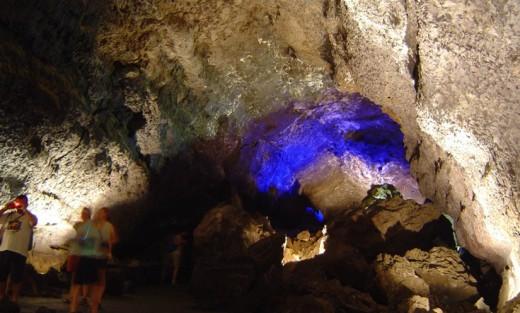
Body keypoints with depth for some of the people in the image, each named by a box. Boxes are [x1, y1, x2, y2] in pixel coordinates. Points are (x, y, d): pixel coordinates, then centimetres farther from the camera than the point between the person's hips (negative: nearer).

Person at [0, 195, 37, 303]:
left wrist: (24, 209, -16)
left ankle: (14, 299, 18)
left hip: (19, 251, -3)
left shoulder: (28, 215, 1)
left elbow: (34, 222, -20)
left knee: (16, 277, 4)